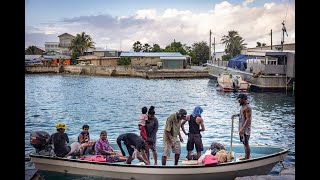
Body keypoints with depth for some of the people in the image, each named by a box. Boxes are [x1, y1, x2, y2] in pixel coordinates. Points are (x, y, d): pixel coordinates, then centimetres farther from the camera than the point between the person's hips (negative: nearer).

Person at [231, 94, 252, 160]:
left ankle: (247, 158, 6)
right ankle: (246, 157, 26)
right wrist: (236, 115, 12)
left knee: (246, 144, -2)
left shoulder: (247, 108, -19)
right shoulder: (243, 106, 11)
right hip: (242, 128, 10)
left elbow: (248, 119, -25)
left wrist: (242, 129, -30)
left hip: (245, 129, -10)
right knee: (244, 143, 16)